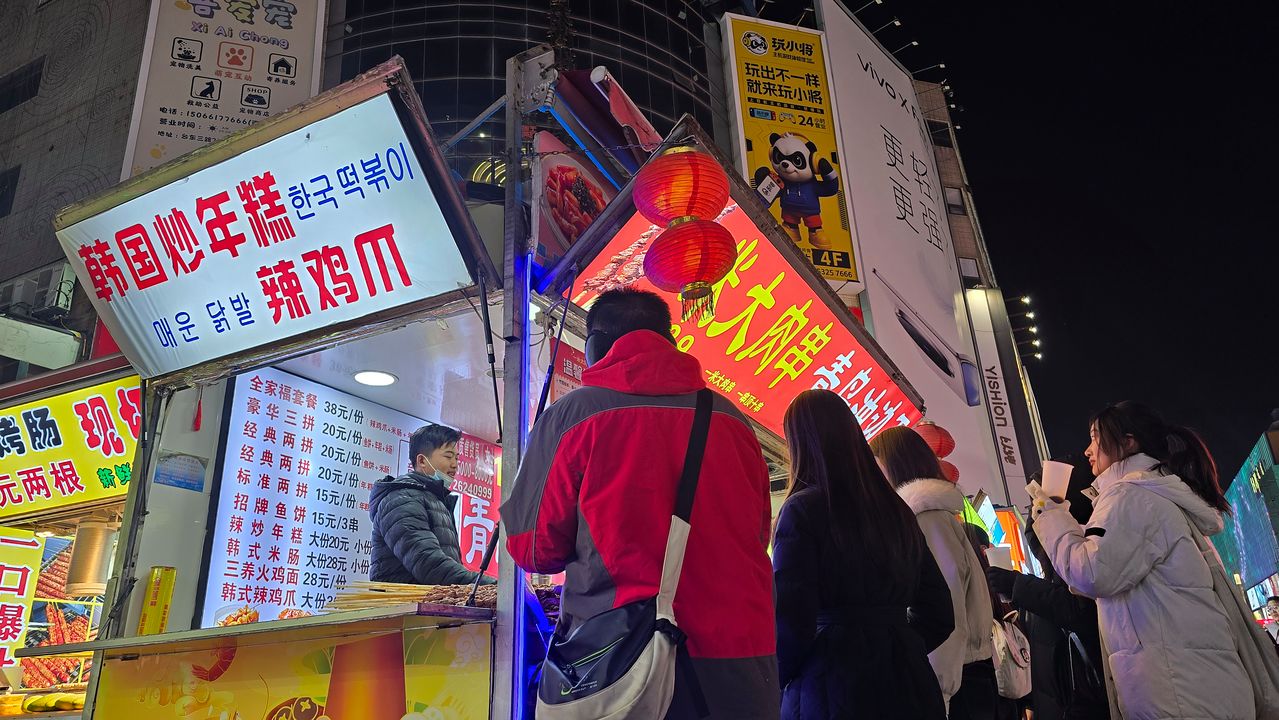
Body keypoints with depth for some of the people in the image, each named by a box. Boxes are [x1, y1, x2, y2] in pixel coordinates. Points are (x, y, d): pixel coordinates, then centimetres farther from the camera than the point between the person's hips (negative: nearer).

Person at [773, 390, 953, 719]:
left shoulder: (803, 509, -11)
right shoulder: (897, 509, 9)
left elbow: (791, 622, -17)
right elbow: (937, 614, 14)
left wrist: (775, 684, 0)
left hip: (835, 685, -6)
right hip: (908, 686, 6)